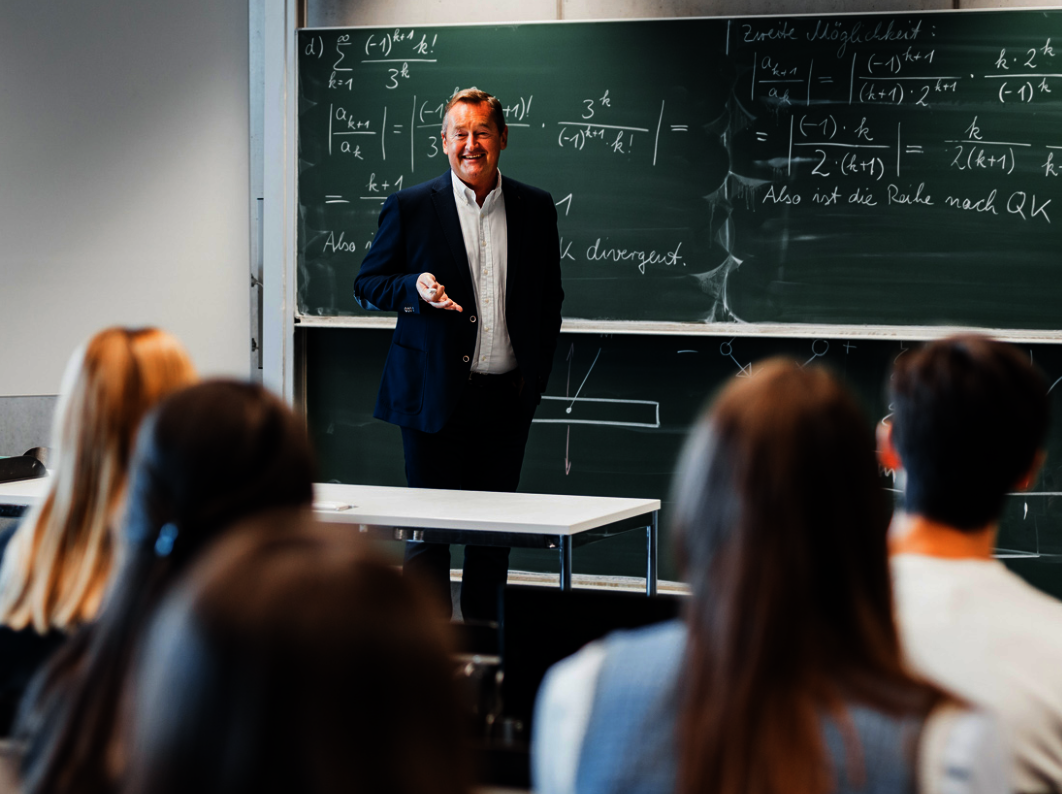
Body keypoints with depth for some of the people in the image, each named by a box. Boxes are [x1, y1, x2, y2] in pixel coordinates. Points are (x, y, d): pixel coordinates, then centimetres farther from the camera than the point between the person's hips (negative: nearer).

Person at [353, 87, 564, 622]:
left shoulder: (536, 208, 7)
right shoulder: (409, 207, -1)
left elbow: (550, 297, 15)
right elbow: (367, 286, 3)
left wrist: (537, 373, 7)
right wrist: (415, 288, -17)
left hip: (507, 397, 3)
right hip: (435, 393, -3)